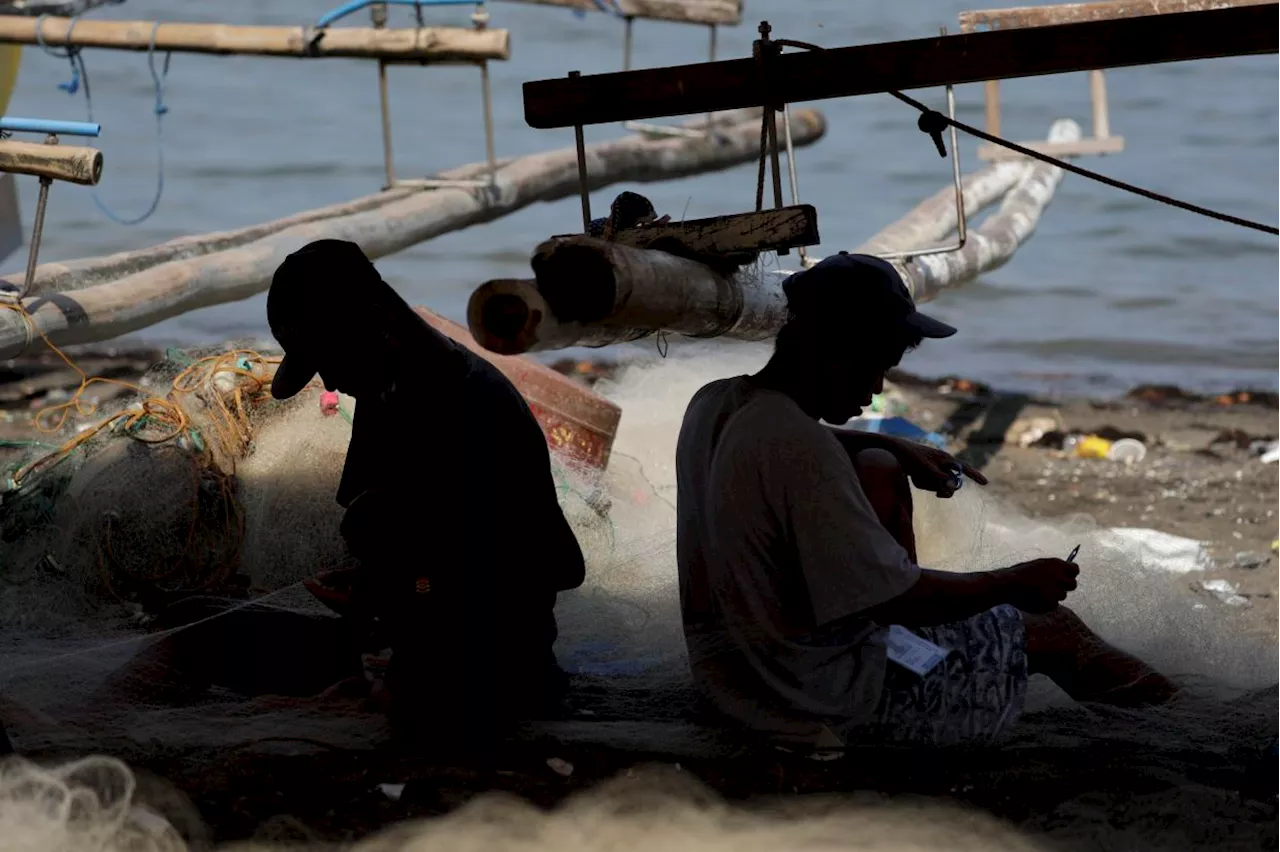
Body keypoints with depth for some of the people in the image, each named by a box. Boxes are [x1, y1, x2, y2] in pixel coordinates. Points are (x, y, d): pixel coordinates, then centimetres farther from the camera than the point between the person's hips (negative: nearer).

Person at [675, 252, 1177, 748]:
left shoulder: (713, 404, -3)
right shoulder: (802, 453, -30)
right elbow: (897, 600, -24)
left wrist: (900, 451, 14)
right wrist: (1013, 584, -9)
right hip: (829, 705, -9)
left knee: (879, 469, 22)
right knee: (1053, 626, 6)